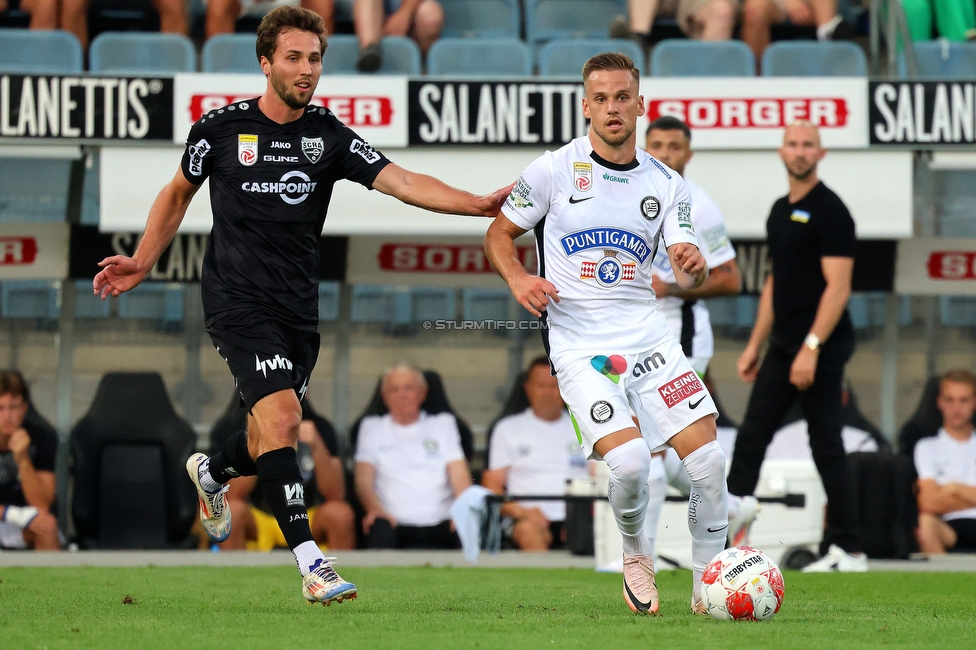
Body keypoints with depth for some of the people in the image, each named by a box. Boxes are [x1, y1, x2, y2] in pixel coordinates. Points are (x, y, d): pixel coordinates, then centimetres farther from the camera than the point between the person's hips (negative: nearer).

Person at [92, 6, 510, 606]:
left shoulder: (330, 138, 1)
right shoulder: (221, 129, -2)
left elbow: (403, 182, -10)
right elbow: (178, 195, 15)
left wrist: (479, 204, -23)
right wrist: (142, 263, 9)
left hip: (299, 309, 4)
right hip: (239, 303, -4)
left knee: (272, 438, 13)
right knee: (282, 417, -21)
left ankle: (212, 473, 49)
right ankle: (311, 563, -24)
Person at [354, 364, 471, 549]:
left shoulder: (443, 424, 23)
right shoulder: (372, 427, 21)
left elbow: (460, 477, 11)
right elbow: (363, 480, 8)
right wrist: (375, 509, -16)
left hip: (439, 525, 1)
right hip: (394, 523, -1)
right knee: (379, 530, -38)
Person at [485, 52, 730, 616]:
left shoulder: (667, 184, 9)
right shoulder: (554, 170, -1)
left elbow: (688, 276, 3)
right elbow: (499, 234, 9)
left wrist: (695, 267, -20)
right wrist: (519, 279, -11)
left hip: (648, 332, 4)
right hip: (579, 344, -3)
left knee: (709, 459, -10)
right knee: (630, 461, -23)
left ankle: (708, 587, 8)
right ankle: (637, 553, 8)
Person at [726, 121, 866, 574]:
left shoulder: (829, 211, -11)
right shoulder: (780, 211, 15)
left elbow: (838, 286, -17)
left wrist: (811, 347, -23)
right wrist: (755, 345, 18)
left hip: (820, 347, -9)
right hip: (784, 346, 9)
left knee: (825, 443, -5)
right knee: (750, 437, 6)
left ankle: (846, 550, -1)